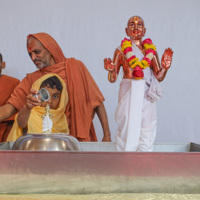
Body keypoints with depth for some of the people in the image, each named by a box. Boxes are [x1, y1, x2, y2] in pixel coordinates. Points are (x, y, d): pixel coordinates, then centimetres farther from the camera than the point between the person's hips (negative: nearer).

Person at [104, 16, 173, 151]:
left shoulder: (151, 51, 10)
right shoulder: (121, 51, 3)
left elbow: (159, 77, 9)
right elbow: (112, 79, 1)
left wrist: (165, 67, -10)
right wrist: (111, 70, -20)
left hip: (147, 96, 3)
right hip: (128, 94, -2)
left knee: (147, 131, 2)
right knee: (128, 129, -5)